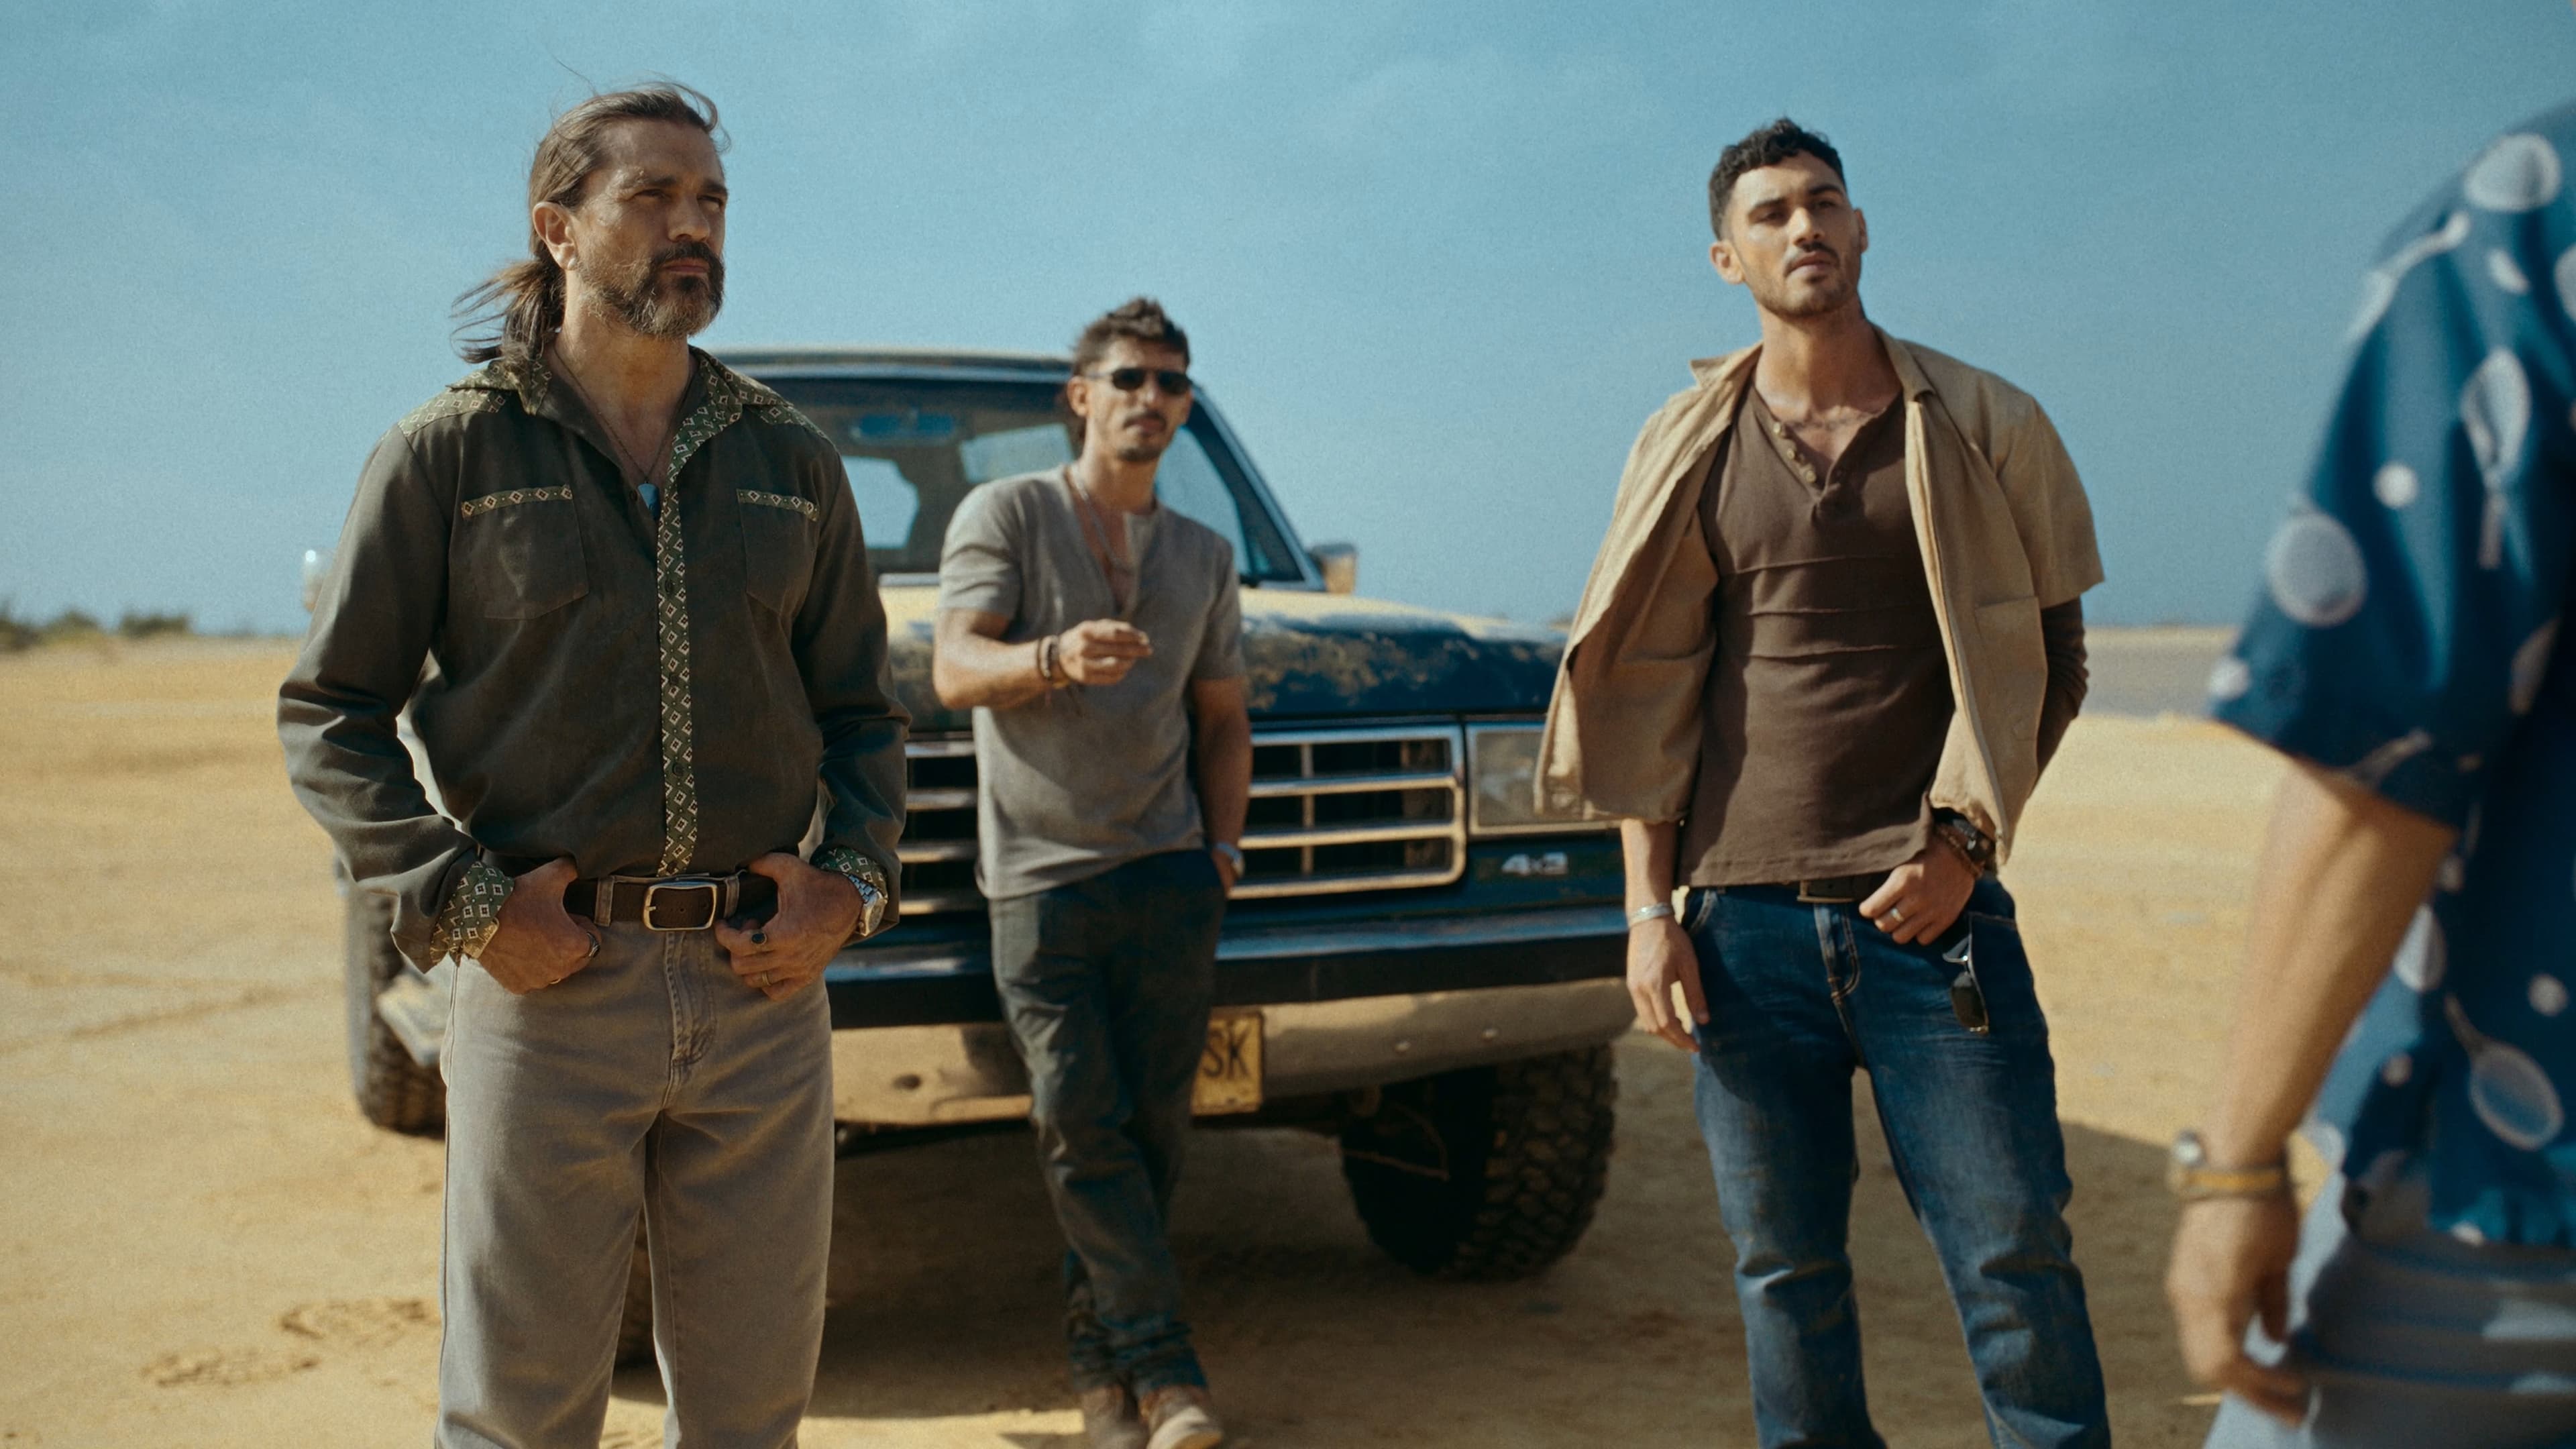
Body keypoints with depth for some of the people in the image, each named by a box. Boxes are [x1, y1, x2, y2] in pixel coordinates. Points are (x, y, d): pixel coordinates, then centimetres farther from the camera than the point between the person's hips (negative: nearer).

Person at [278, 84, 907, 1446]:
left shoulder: (792, 462, 11)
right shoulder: (449, 452, 1)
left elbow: (862, 710, 17)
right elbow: (327, 714, 2)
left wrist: (856, 879, 0)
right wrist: (458, 901, -10)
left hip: (763, 991, 3)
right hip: (549, 982, -3)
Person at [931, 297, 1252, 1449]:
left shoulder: (1203, 555, 18)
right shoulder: (1006, 514, 3)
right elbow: (954, 671, -9)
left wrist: (1223, 843, 8)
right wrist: (1054, 659, -29)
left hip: (1168, 875, 3)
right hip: (1040, 874, -3)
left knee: (1152, 1127, 0)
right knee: (1082, 1127, -8)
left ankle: (1099, 1355, 12)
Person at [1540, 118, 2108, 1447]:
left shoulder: (1980, 426, 4)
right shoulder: (1691, 449, 8)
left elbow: (2047, 656, 8)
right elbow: (1642, 694, 8)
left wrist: (1965, 841, -6)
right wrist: (1649, 908, 1)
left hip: (1931, 904, -1)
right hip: (1744, 916, 2)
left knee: (2015, 1257, 0)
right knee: (1783, 1272, 9)